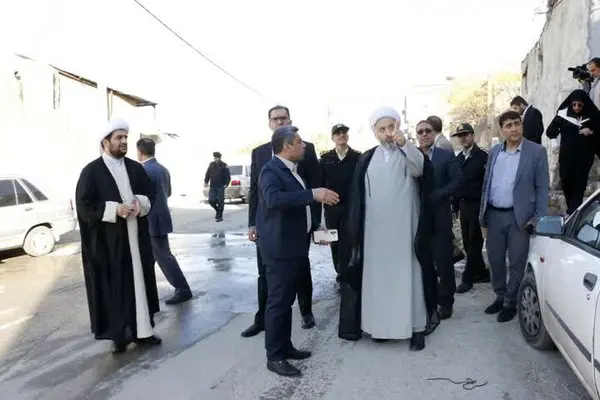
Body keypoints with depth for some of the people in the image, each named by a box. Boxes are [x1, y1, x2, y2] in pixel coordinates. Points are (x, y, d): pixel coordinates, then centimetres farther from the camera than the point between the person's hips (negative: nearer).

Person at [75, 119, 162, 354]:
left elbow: (150, 195, 12)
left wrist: (140, 203, -10)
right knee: (113, 287, 2)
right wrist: (114, 209, -20)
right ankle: (118, 334, 14)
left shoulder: (136, 168, 9)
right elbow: (84, 205, -9)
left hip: (135, 237, 5)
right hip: (107, 242, -4)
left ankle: (143, 330, 20)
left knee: (139, 282, 9)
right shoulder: (91, 171, -5)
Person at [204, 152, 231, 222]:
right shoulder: (211, 165, 9)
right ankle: (217, 210, 26)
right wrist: (206, 181, 4)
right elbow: (208, 174, 15)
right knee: (211, 201, -2)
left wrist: (226, 184, -14)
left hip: (220, 187, -4)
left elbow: (228, 176, -4)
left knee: (220, 201, -3)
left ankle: (220, 216, 7)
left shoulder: (224, 166, -3)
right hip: (212, 187, 4)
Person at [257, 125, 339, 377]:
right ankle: (274, 356, 9)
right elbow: (274, 199, -35)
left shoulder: (292, 170, 15)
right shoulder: (271, 170, -15)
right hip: (279, 248, -9)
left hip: (294, 246, 9)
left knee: (287, 300, 16)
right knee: (278, 301, -2)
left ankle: (285, 347, 27)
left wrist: (314, 227, 13)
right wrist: (313, 194, -37)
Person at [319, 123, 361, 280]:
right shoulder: (325, 158, 6)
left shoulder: (358, 157, 0)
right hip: (332, 207, 2)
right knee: (335, 242, 10)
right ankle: (340, 272, 24)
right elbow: (320, 182, 3)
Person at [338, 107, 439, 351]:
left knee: (407, 276, 2)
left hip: (404, 230, -2)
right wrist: (356, 230, 4)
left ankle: (416, 327, 13)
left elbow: (419, 168, -25)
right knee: (378, 277, 9)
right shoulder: (366, 159, 7)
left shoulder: (409, 154, 0)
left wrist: (404, 144, -44)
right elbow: (357, 197, 8)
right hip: (374, 231, 3)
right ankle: (380, 324, 22)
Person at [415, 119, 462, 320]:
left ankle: (445, 301, 18)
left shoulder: (447, 155, 3)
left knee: (444, 260, 4)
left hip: (439, 216, -2)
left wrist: (434, 196, -14)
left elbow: (457, 181, -5)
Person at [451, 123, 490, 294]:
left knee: (474, 242, -1)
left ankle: (467, 278, 4)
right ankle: (481, 273, 24)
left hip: (477, 205, -7)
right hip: (463, 205, 7)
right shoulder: (458, 158, 12)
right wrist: (455, 205, 11)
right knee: (468, 242, 11)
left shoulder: (483, 156, -8)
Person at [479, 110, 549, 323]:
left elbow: (542, 187, -4)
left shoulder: (537, 151, -4)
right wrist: (483, 217, 8)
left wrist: (539, 219, -10)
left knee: (516, 263, 5)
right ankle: (500, 297, 31)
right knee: (495, 260, 12)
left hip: (519, 217, -4)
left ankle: (511, 303, 20)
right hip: (494, 215, 4)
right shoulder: (494, 151, 8)